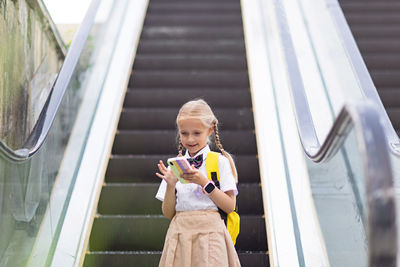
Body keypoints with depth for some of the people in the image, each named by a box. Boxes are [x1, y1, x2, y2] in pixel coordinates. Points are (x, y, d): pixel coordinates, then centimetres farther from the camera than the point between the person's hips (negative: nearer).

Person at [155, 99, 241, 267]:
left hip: (210, 233, -2)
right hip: (180, 233, 3)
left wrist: (204, 182, -13)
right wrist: (170, 185, -8)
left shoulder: (220, 161, 2)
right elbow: (168, 214, 9)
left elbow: (229, 207, -4)